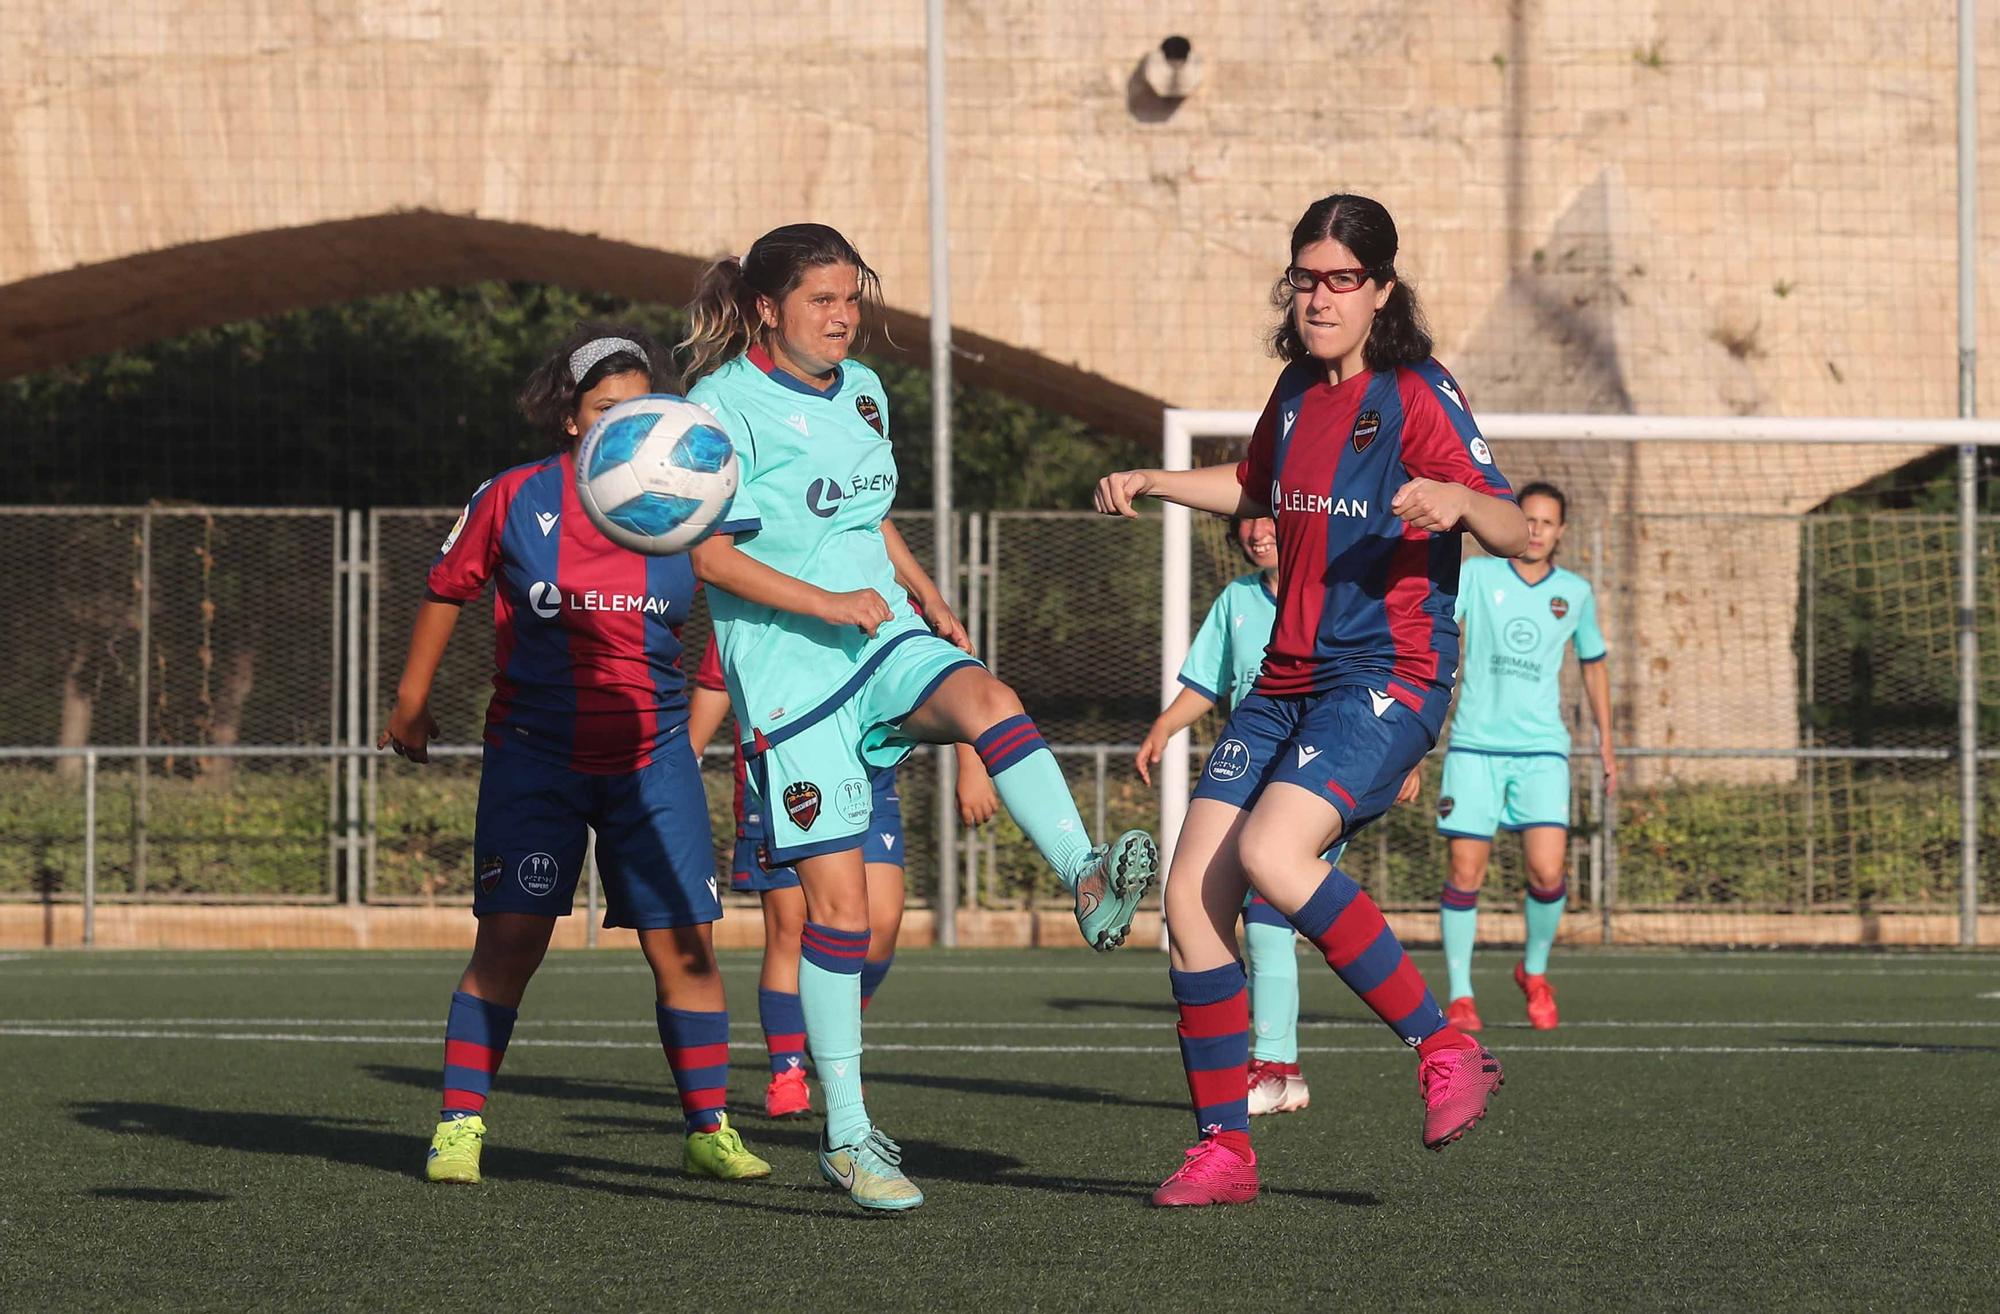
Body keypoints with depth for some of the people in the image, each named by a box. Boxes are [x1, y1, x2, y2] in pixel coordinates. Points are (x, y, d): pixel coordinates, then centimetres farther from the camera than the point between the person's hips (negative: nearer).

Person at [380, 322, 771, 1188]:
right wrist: (412, 703, 15)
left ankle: (710, 1131, 12)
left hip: (652, 758, 2)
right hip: (534, 755, -2)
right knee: (509, 937, -10)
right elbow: (447, 590, 10)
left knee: (683, 945, 0)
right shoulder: (515, 499, -3)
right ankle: (459, 1126, -2)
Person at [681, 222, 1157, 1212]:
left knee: (986, 697, -30)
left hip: (884, 640, 5)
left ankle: (1089, 883, -48)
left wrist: (926, 597, 12)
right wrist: (830, 603, -22)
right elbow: (712, 554, -13)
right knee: (837, 897, -7)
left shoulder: (862, 390, 14)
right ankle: (847, 1136, 2)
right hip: (787, 670, -5)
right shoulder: (726, 405, -7)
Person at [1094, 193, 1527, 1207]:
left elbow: (1512, 533, -16)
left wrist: (1454, 501, -37)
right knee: (1190, 896, -3)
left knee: (1270, 853, -29)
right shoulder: (1299, 391, 13)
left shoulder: (1414, 397, -8)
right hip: (1287, 682, 7)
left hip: (1388, 677, -7)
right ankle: (1224, 1150, 6)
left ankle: (1447, 1053, -18)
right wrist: (1151, 484, 21)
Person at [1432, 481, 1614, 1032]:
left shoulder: (1576, 593, 9)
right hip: (1475, 745, -1)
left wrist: (1606, 741, 22)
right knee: (1465, 872, -4)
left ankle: (1534, 971, 14)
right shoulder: (1476, 575, 1)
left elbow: (1593, 665, 22)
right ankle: (1459, 995, 8)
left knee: (1547, 872, -12)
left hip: (1541, 749, 1)